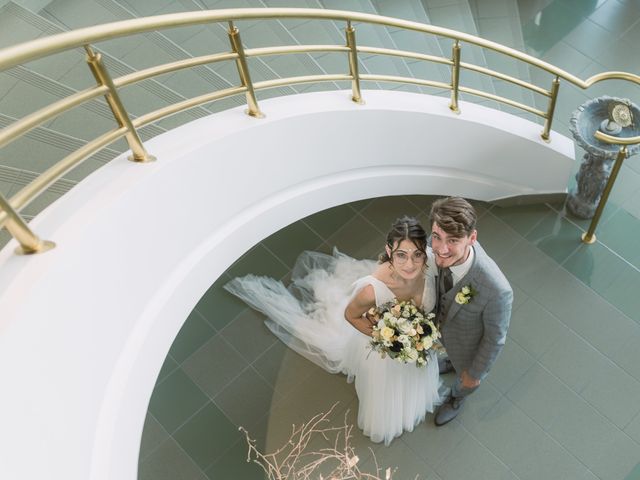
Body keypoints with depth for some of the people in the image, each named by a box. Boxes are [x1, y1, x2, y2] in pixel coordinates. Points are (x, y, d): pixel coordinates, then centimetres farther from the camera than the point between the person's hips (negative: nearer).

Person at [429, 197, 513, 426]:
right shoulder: (439, 246, -33)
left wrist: (475, 373, -11)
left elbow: (495, 338, -27)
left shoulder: (496, 289, -48)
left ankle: (456, 399, 67)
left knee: (465, 377, 32)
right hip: (442, 322, 4)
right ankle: (453, 362, 75)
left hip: (468, 344, -3)